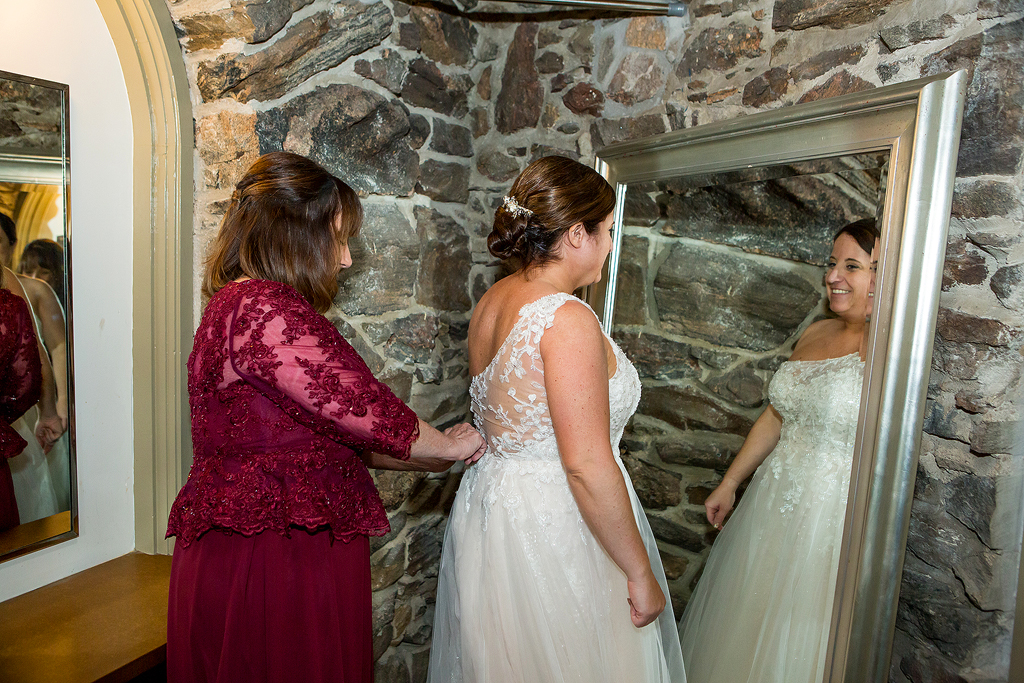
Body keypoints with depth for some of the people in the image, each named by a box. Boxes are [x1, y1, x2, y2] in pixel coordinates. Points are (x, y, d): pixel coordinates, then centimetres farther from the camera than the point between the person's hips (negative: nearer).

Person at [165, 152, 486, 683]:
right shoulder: (262, 306, -21)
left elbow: (328, 430, 12)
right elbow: (359, 406, -22)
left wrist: (437, 456, 9)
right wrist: (449, 446, -4)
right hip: (275, 562, -10)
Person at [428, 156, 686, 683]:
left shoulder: (491, 301, 2)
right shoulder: (568, 319, -24)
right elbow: (588, 466, -25)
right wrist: (640, 573, -15)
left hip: (488, 504, 9)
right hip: (554, 526, -8)